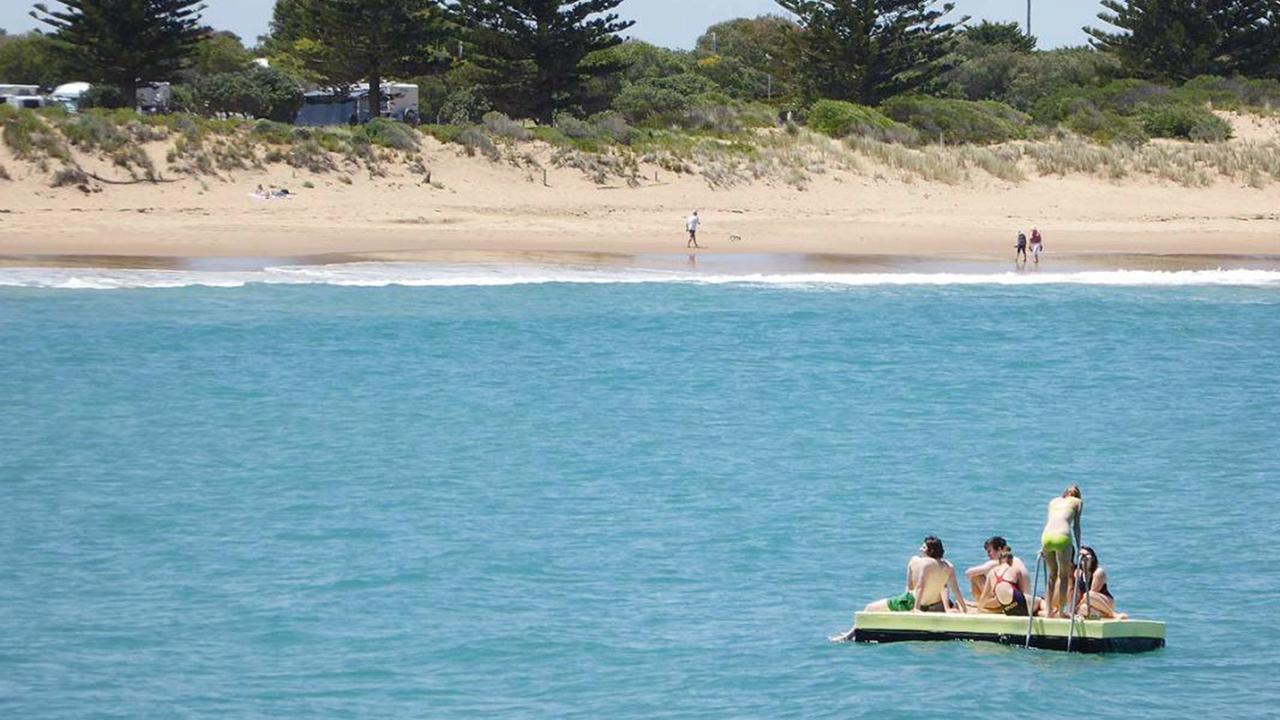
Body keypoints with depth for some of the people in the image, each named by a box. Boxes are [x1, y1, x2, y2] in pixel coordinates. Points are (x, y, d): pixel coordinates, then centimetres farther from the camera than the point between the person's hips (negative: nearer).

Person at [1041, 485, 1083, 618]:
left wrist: (1043, 547, 30)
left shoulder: (1054, 501, 31)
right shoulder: (1077, 502, 20)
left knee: (1051, 575, 18)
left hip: (1046, 535, 4)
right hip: (1062, 536, -4)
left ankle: (1049, 610, 15)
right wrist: (1078, 547, 15)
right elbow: (1076, 525, 14)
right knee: (1064, 576, 9)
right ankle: (1060, 611, 3)